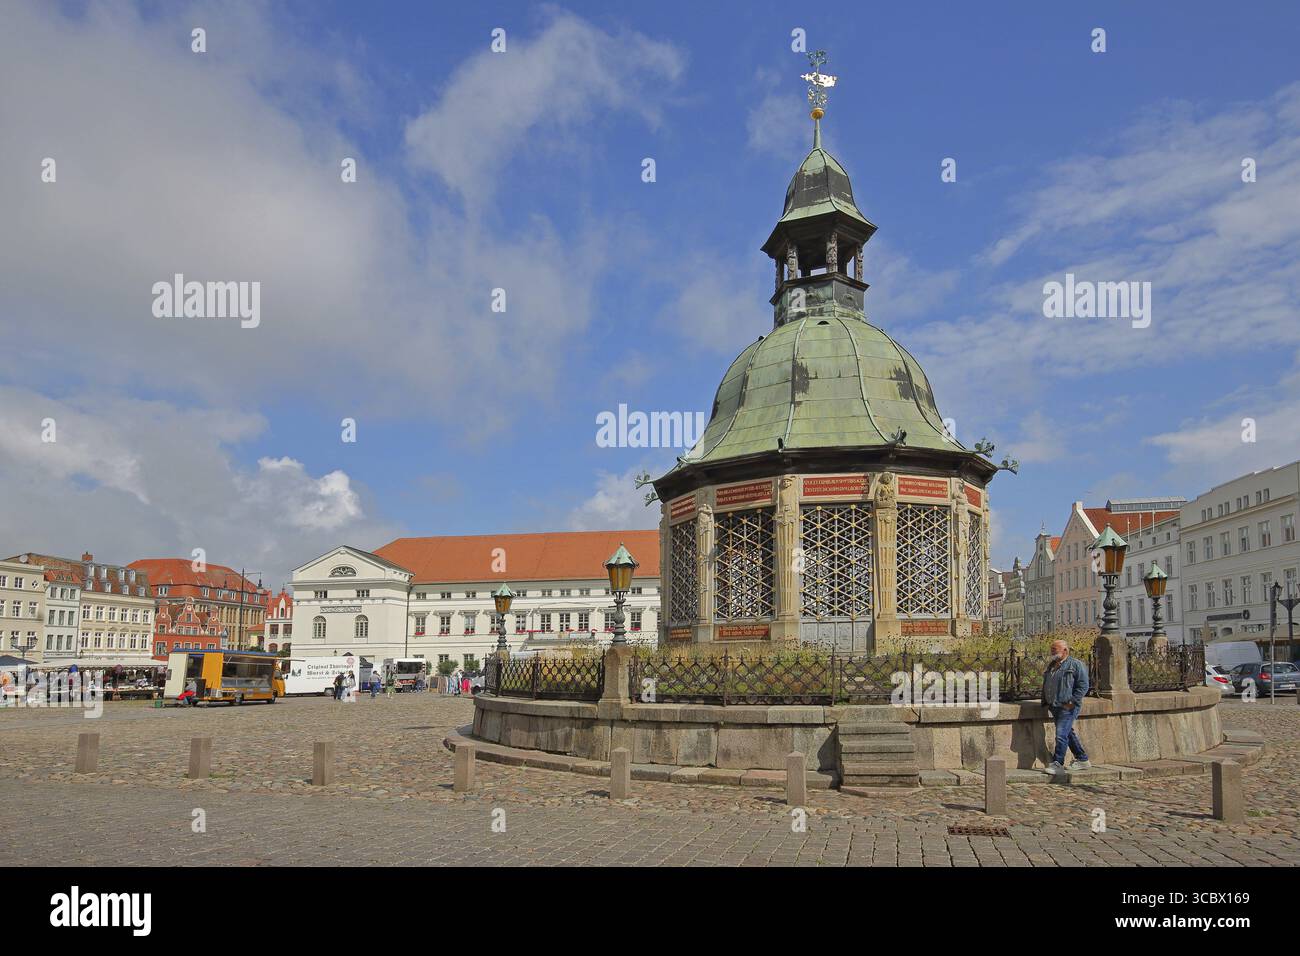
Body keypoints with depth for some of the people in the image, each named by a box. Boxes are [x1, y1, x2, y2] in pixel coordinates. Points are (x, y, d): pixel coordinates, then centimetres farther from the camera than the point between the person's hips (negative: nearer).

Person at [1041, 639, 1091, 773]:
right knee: (1069, 734, 14)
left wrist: (1072, 701, -17)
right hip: (1054, 707, 8)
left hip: (1067, 708, -8)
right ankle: (1083, 760, 25)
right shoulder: (1051, 666, 17)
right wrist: (1045, 703, 15)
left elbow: (1083, 685, -11)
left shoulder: (1075, 664, -6)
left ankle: (1058, 763, -7)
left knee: (1061, 735, -11)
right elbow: (1045, 685, 23)